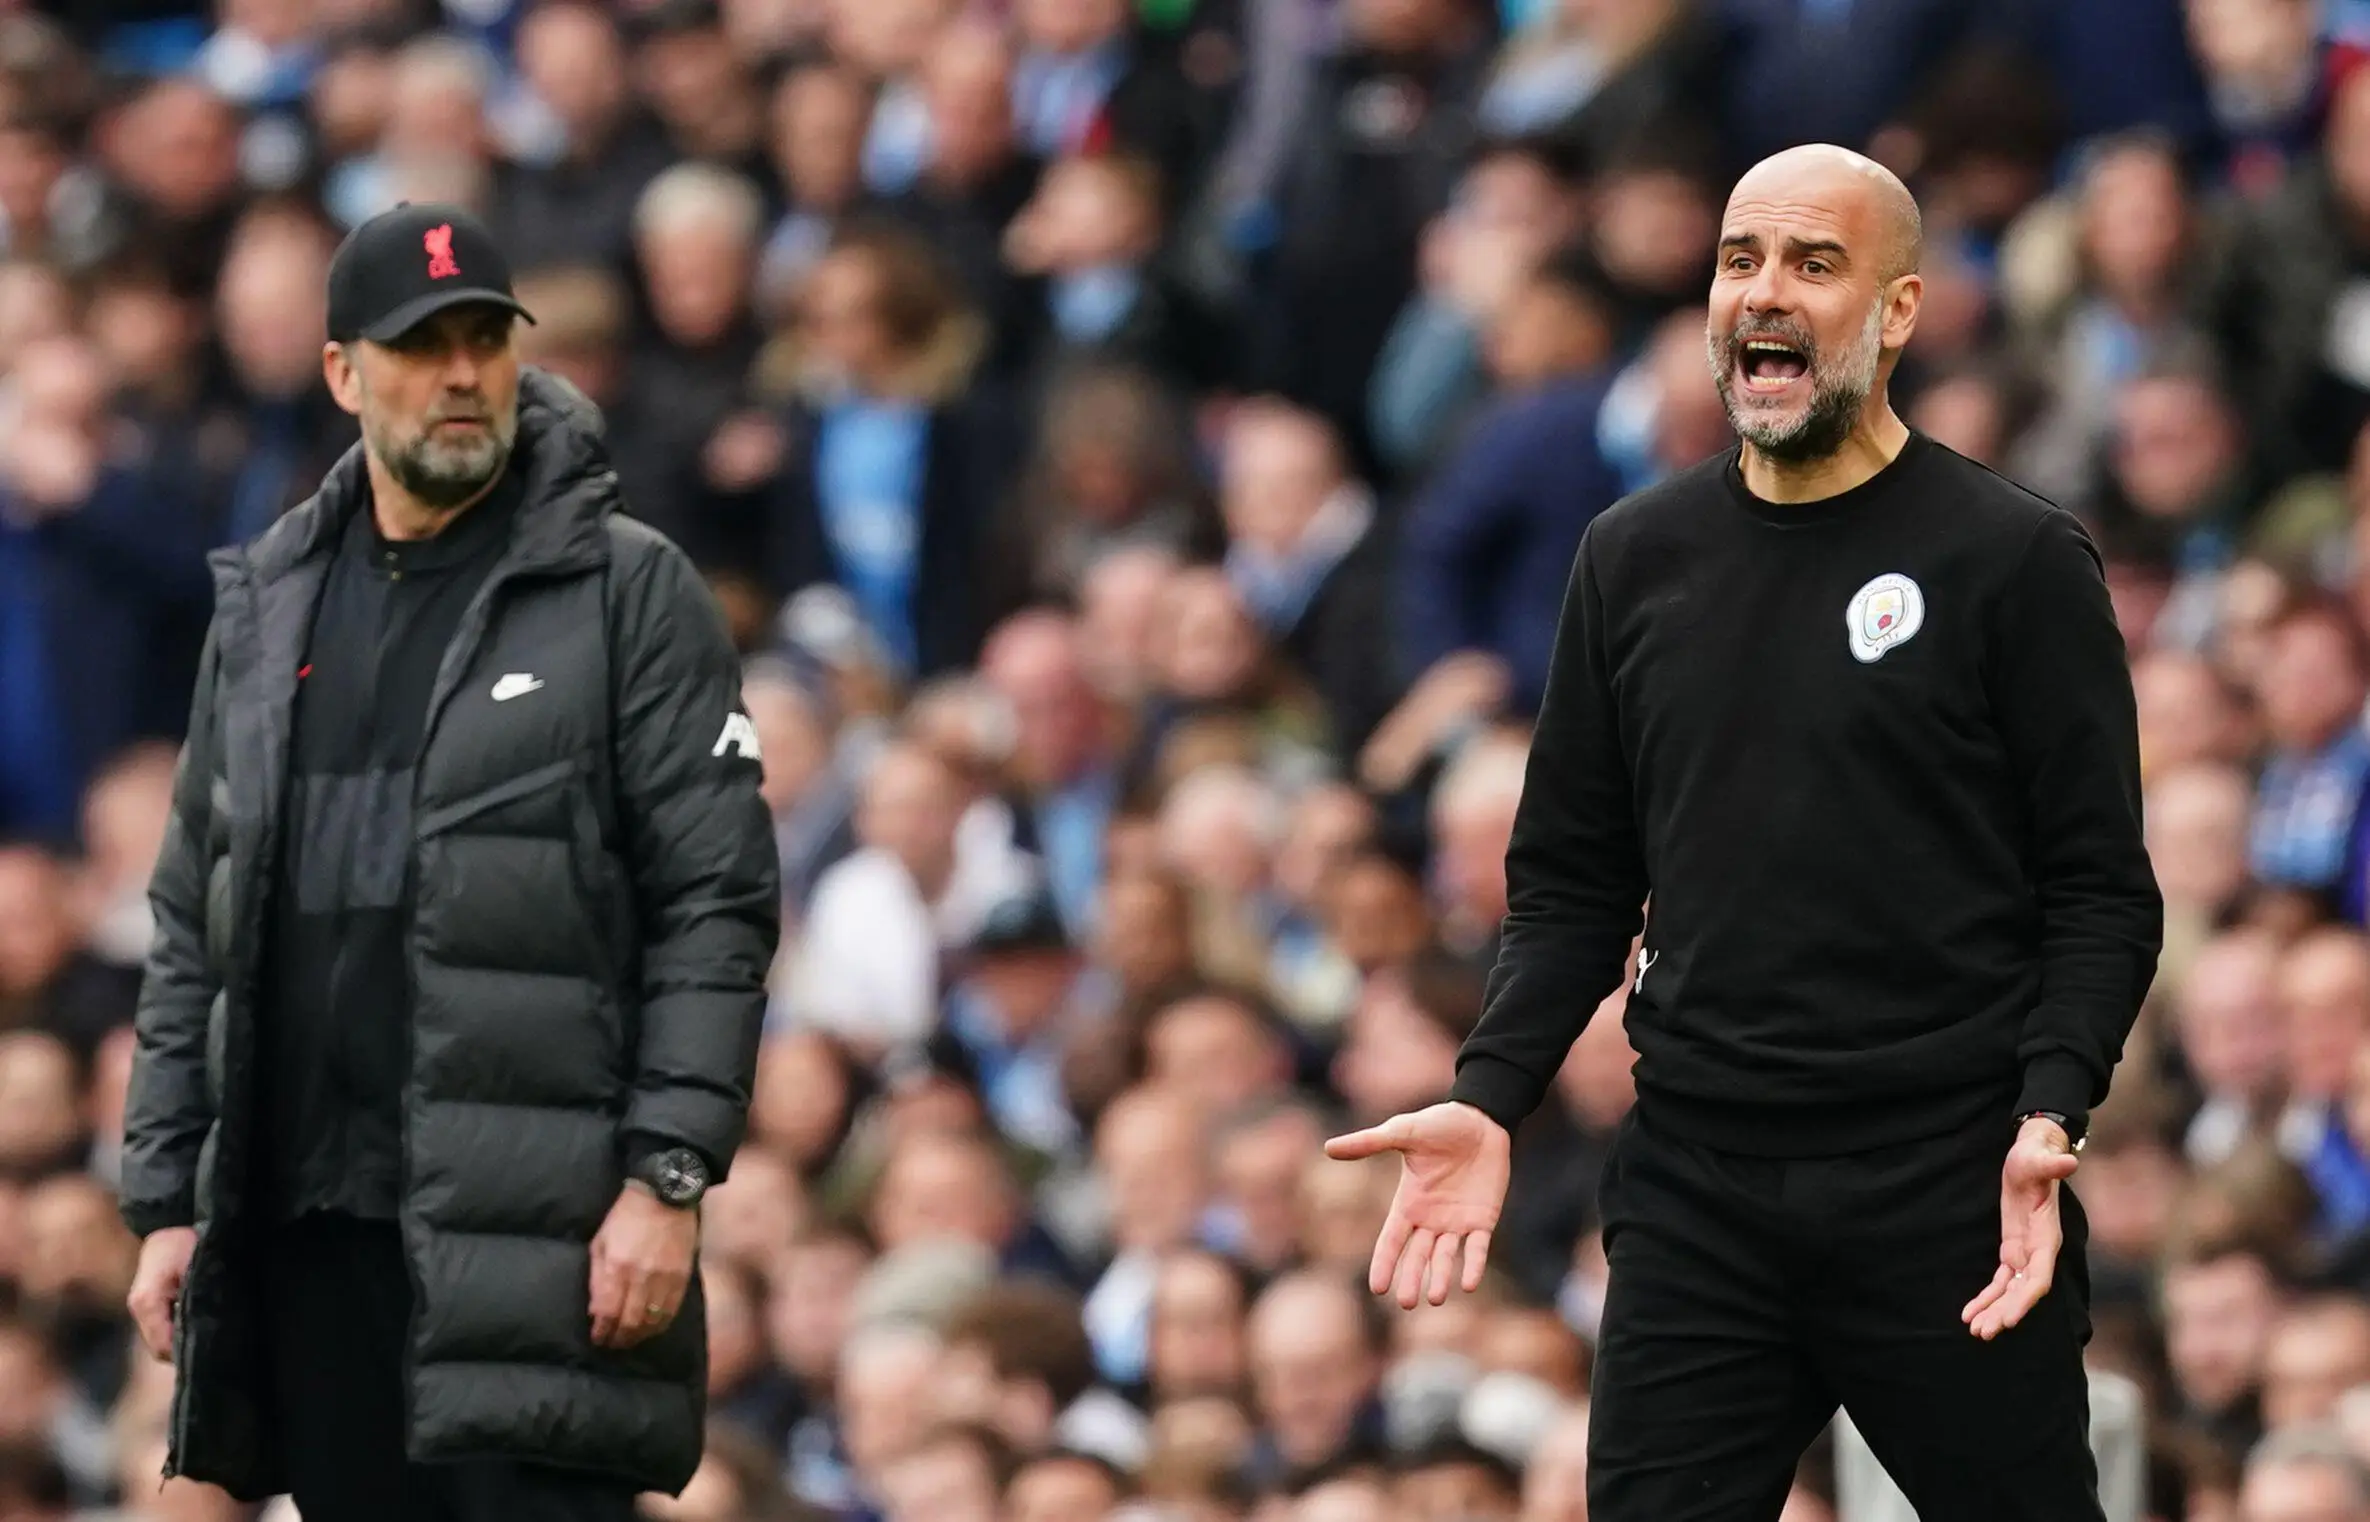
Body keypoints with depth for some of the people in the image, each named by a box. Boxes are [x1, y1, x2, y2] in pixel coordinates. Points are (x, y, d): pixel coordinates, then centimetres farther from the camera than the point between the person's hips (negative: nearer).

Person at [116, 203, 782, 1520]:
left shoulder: (627, 594, 0)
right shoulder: (265, 611, 16)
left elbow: (717, 905, -5)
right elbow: (193, 930, 18)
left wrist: (666, 1176, -13)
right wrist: (165, 1202, 11)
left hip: (531, 1231, -5)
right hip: (305, 1226, 5)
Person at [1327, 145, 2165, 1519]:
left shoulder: (2014, 561, -3)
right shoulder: (1639, 559, 11)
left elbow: (2101, 891, -5)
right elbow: (1572, 882, 15)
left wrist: (2049, 1115, -20)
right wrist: (1491, 1099, 0)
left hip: (1944, 1190, -4)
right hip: (1695, 1192, 4)